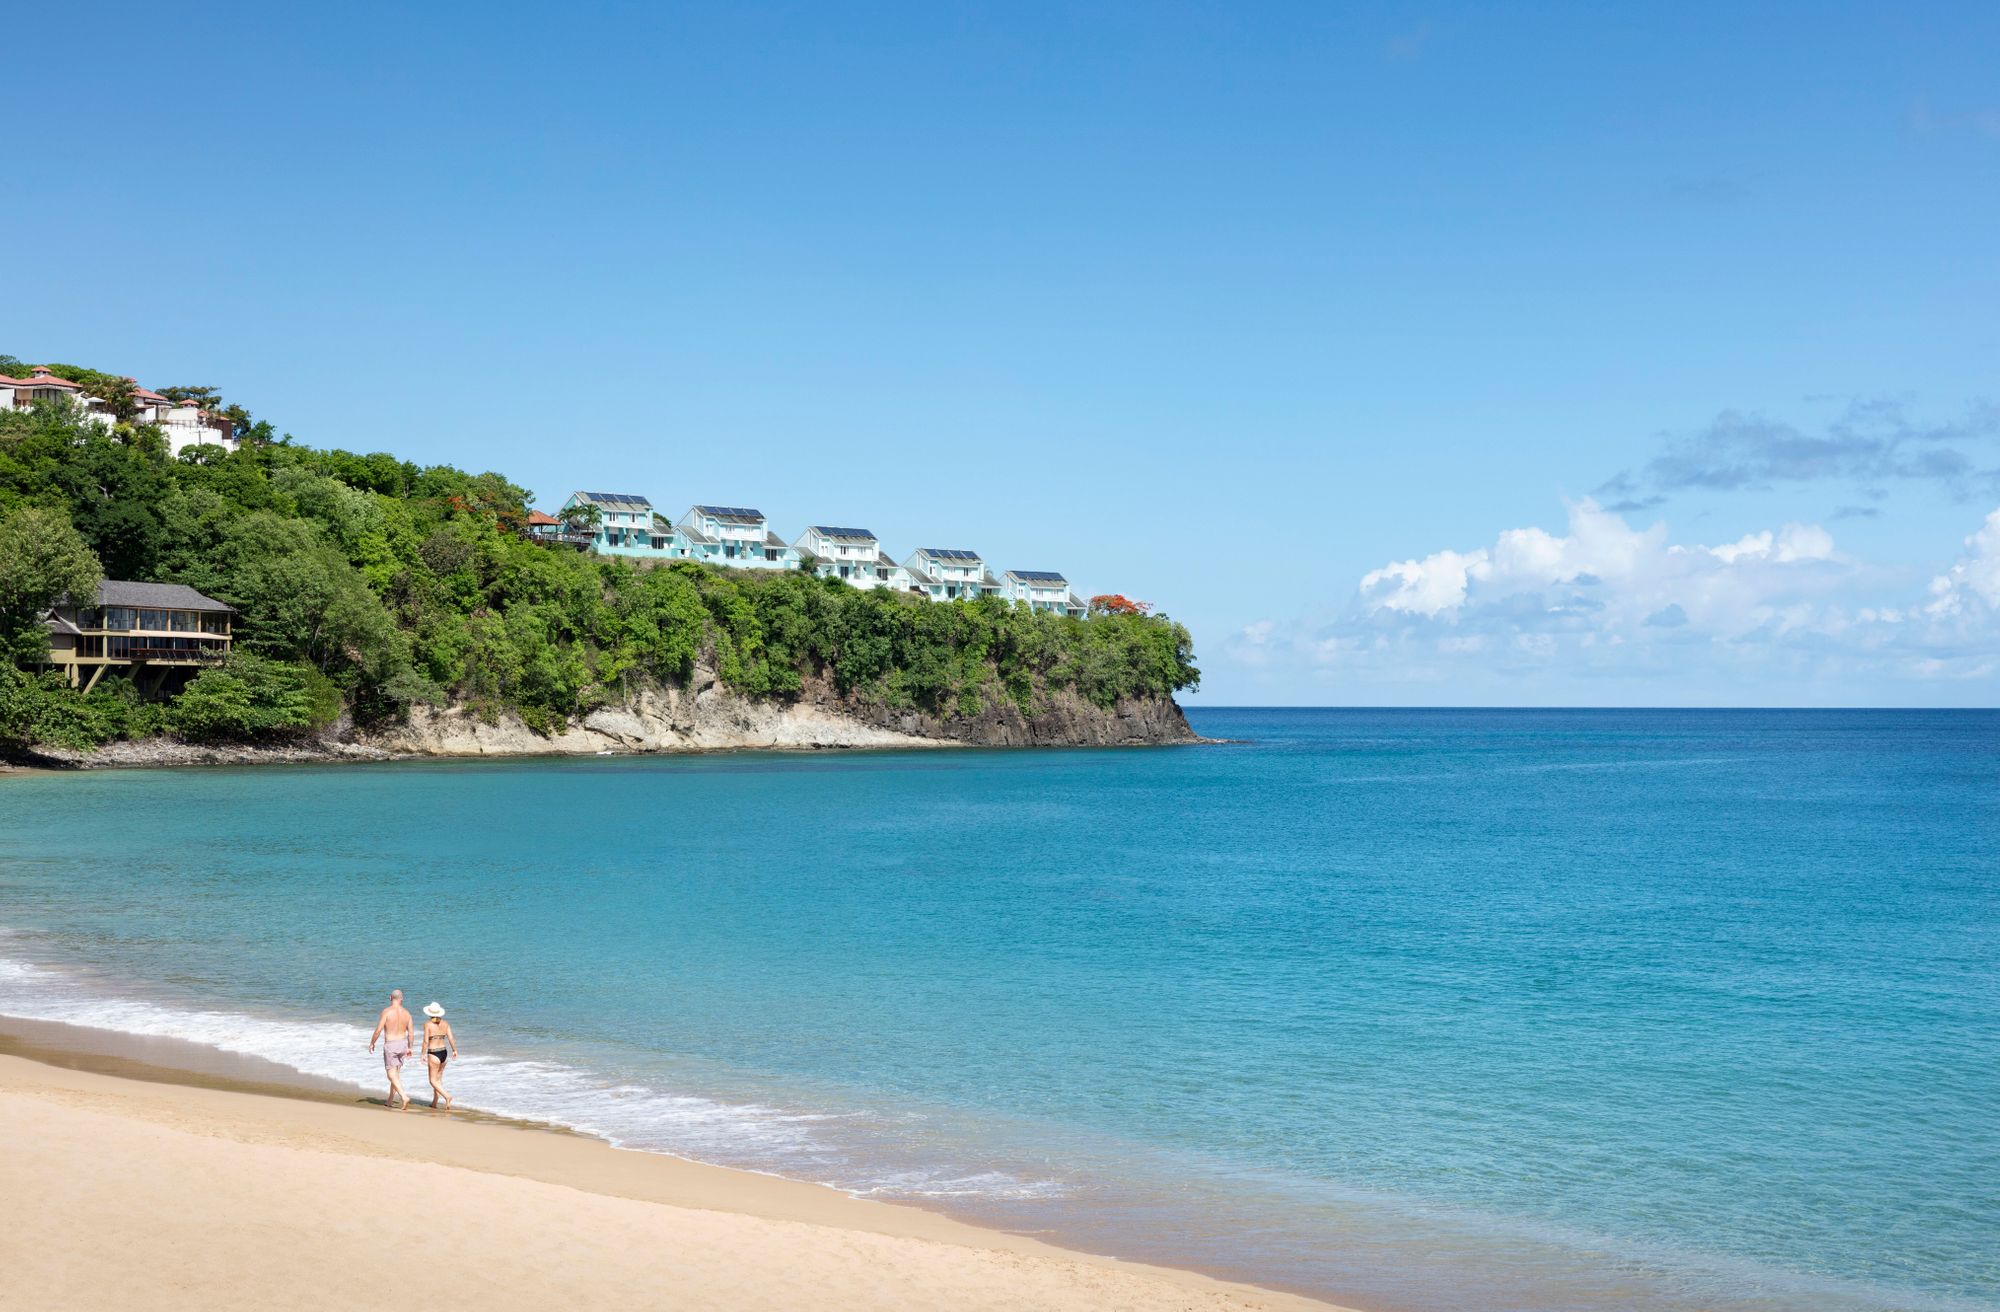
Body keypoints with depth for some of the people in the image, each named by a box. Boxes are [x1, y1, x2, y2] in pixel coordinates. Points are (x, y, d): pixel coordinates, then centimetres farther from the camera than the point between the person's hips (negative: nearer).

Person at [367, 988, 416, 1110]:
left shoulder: (386, 1011, -13)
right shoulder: (406, 1013, 1)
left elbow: (378, 1030, -15)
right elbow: (411, 1033, 4)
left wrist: (372, 1043, 0)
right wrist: (409, 1048, 17)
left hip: (390, 1045, -5)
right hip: (402, 1044, 5)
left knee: (392, 1075, -3)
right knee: (396, 1073, 16)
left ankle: (404, 1097, -21)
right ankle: (390, 1101, 23)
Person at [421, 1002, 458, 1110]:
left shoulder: (428, 1024, -9)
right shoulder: (445, 1023, 4)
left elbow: (426, 1041, -13)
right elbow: (451, 1037, 3)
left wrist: (423, 1054, -6)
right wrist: (454, 1050, 16)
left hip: (433, 1053, -6)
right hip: (444, 1051, 6)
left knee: (433, 1081, 0)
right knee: (438, 1078, 19)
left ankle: (447, 1096, -21)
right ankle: (434, 1102, 24)